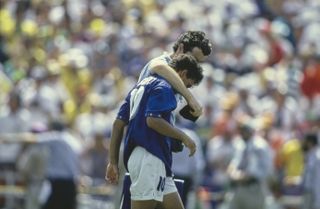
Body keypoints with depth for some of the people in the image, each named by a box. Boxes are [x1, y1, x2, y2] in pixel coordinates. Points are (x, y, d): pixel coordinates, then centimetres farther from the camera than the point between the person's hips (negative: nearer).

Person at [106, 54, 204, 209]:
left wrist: (113, 162, 18)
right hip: (150, 157, -10)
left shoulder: (141, 86, 24)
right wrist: (183, 137, -10)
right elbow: (153, 120, -21)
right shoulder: (163, 87, -5)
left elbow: (118, 123, 20)